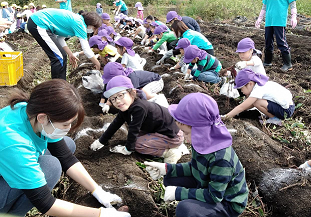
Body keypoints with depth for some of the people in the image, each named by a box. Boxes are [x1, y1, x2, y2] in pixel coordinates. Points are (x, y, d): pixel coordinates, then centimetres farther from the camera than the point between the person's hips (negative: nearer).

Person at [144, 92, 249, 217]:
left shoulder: (220, 158, -35)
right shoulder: (203, 142, -11)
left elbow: (214, 197, -28)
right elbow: (194, 168, 5)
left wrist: (178, 193, -23)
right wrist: (167, 168, -8)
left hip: (228, 203, -8)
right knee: (170, 179, 3)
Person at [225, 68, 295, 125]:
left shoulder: (258, 90, -21)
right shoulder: (260, 84, 7)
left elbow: (241, 107, -19)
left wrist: (226, 116, -14)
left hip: (286, 111, -9)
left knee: (256, 102, -20)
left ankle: (275, 119, -3)